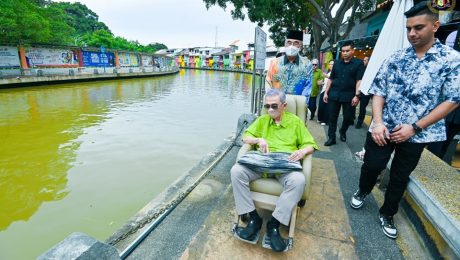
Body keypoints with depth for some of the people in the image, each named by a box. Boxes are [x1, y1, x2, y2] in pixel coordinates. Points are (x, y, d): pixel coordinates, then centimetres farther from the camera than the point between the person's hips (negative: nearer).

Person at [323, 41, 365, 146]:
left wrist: (357, 95, -15)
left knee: (348, 117, 8)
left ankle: (343, 131, 35)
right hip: (334, 94, 3)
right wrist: (326, 92, 5)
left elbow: (359, 80, -7)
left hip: (348, 95, -2)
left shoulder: (358, 63, 0)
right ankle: (331, 137, 11)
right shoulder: (337, 63, 11)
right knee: (332, 117, 3)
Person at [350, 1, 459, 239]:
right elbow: (378, 90, 1)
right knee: (371, 166, 6)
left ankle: (387, 214, 34)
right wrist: (377, 121, -14)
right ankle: (362, 191, 38)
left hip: (416, 134, -1)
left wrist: (414, 127, -14)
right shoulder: (395, 58, 3)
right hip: (383, 128, 1)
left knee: (400, 177, 13)